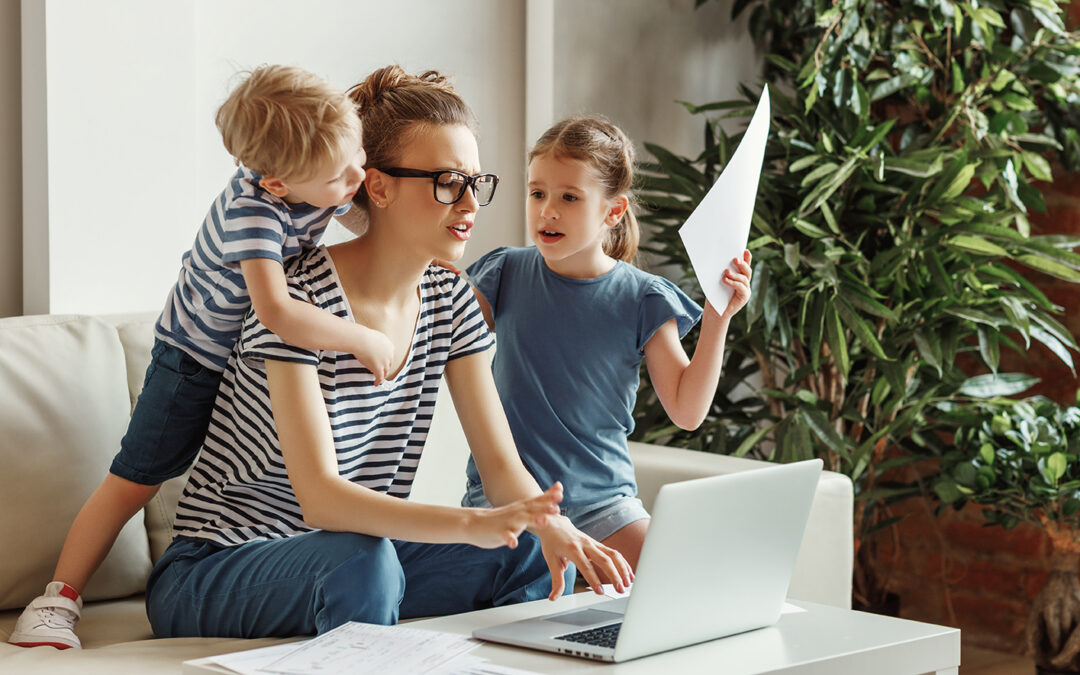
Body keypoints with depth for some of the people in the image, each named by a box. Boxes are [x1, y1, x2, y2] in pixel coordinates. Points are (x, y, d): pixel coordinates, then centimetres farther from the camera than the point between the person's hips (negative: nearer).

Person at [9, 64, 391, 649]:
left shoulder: (332, 181, -16)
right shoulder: (253, 208, -38)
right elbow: (274, 311, -51)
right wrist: (365, 341, -42)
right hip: (197, 357, -6)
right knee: (134, 480, -1)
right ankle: (59, 599, 9)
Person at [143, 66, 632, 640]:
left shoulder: (450, 303, 1)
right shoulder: (300, 300, -21)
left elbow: (502, 464, -3)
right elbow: (319, 499, -30)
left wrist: (554, 527, -27)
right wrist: (471, 524, -44)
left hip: (361, 559, 6)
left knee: (535, 558, -15)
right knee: (362, 561, -37)